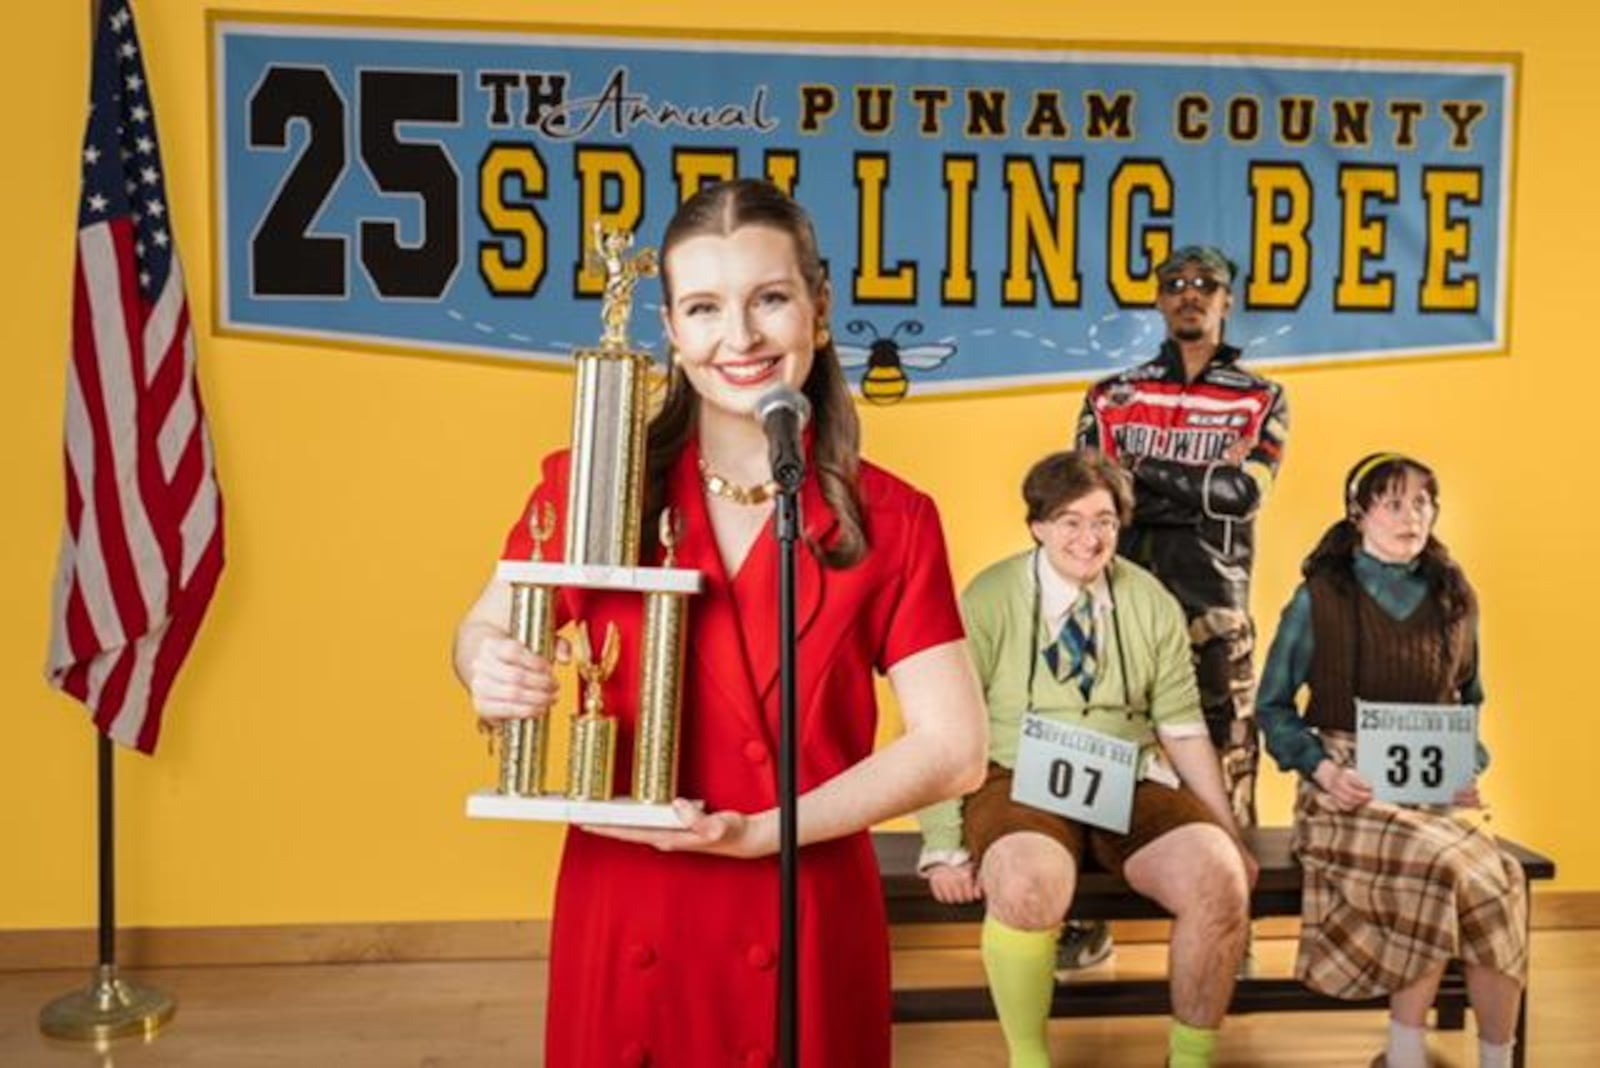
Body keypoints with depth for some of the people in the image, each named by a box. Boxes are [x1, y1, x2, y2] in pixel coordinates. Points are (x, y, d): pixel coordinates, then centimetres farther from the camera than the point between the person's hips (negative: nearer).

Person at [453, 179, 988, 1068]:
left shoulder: (889, 521, -7)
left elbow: (952, 750, -8)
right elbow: (484, 633, 5)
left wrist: (763, 832, -17)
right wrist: (492, 671, -19)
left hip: (802, 921, 0)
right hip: (623, 916, 1)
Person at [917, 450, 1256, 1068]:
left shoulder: (1151, 604, 6)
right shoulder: (989, 600, -6)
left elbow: (1184, 730, 11)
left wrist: (1229, 834, 6)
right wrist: (944, 846, -16)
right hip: (1022, 783, -3)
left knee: (1221, 879, -23)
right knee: (1028, 883, -36)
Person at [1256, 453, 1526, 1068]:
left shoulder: (1455, 600, 12)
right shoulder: (1319, 597, -1)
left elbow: (1470, 703, 21)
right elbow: (1272, 705, 2)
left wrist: (1469, 769, 2)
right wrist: (1322, 768, -13)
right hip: (1348, 791, -3)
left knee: (1501, 880, -28)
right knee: (1452, 870, -32)